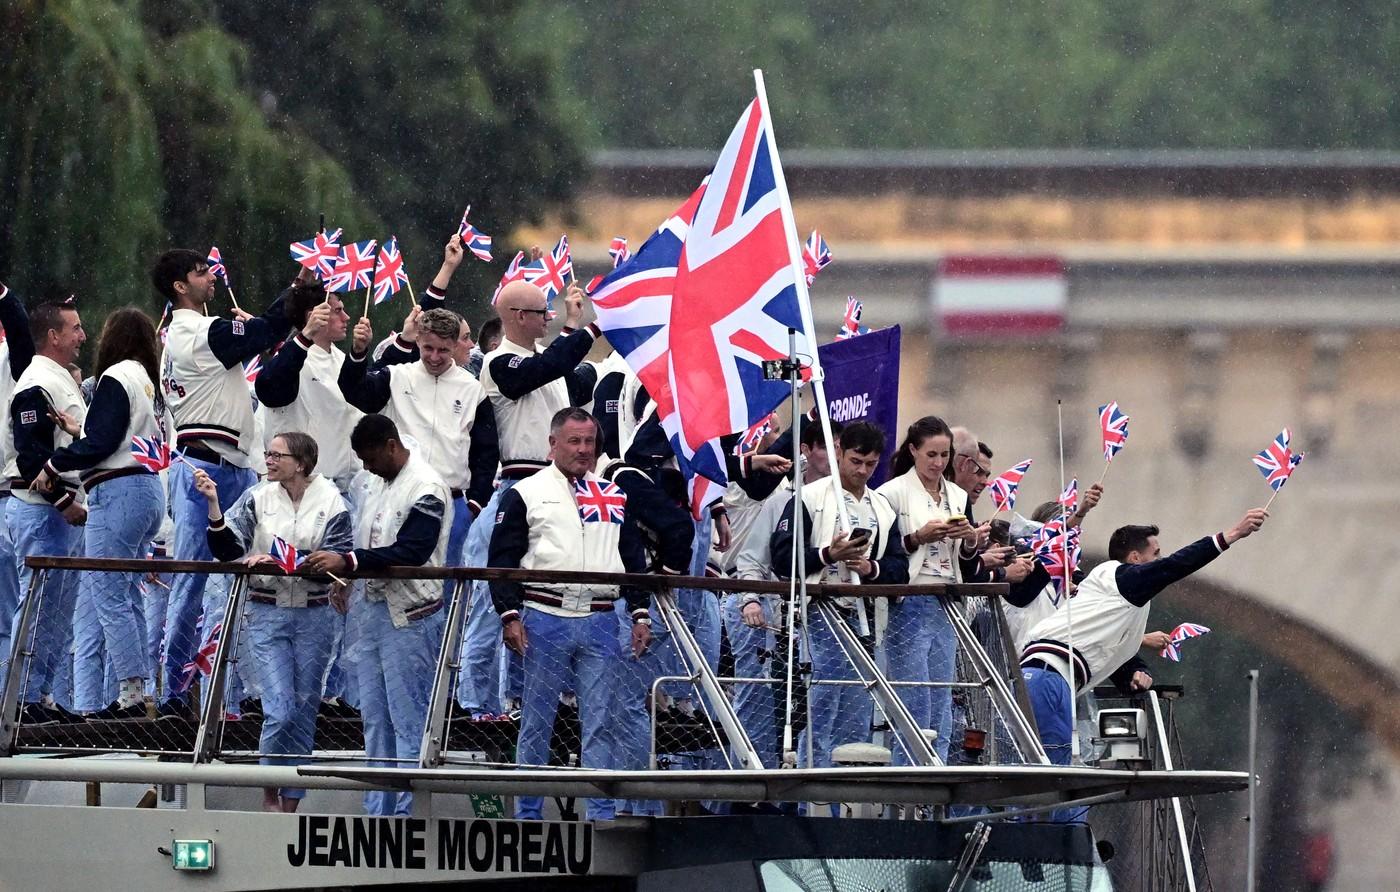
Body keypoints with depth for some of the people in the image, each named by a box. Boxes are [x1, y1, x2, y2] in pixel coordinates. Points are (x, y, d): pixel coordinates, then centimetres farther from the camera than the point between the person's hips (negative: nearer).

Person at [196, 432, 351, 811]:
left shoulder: (332, 503, -2)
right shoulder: (257, 499, 2)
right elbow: (228, 550, -3)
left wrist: (280, 562, -18)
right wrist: (214, 505, -16)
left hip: (313, 615, 0)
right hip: (267, 613, 0)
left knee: (304, 712, 5)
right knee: (279, 711, -12)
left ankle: (290, 805, 15)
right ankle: (269, 793, 8)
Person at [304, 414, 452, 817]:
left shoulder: (426, 488, -13)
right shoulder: (378, 483, 15)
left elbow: (411, 551, -22)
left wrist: (347, 561, -25)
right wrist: (342, 576, 7)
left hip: (410, 617, -9)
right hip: (372, 610, 9)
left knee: (409, 722, -6)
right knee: (375, 720, 11)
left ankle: (408, 811, -4)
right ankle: (377, 811, 16)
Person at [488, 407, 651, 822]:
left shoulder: (616, 498, 16)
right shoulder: (526, 494, 6)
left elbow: (634, 560, 19)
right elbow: (502, 559, 2)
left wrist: (640, 613, 8)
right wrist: (509, 614, -8)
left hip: (600, 621, 2)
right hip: (544, 620, -2)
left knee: (599, 724, 0)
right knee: (536, 724, 1)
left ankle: (602, 818, 0)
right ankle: (527, 816, 7)